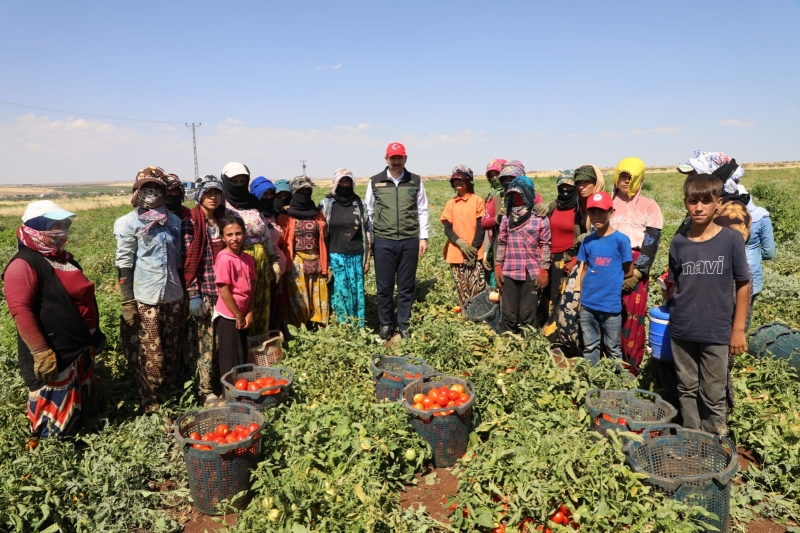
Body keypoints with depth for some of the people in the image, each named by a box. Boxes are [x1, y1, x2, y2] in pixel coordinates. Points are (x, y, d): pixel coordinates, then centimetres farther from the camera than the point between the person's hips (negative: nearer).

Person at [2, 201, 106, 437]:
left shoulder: (63, 257, 11)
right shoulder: (24, 264, -19)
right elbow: (21, 311, -26)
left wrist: (95, 333, 22)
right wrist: (41, 354, -28)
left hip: (81, 347, 9)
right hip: (54, 355, -9)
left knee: (78, 402, 24)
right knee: (55, 410, 6)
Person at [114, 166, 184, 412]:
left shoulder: (173, 221, 9)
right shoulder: (129, 223, -3)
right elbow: (123, 265, -6)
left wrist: (183, 291, 13)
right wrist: (127, 302, -11)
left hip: (172, 296, 4)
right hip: (145, 298, -4)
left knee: (172, 349, 12)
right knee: (151, 354, 0)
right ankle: (150, 402, 18)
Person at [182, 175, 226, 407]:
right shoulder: (190, 223, -7)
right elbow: (188, 261, -11)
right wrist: (193, 295, -15)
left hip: (222, 290, 6)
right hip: (203, 292, -5)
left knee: (221, 341, 12)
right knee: (204, 343, 0)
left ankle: (219, 384, 25)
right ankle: (206, 392, 9)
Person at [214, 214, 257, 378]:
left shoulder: (248, 258, 4)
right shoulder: (224, 259, -17)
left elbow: (251, 289, 6)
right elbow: (224, 292, -18)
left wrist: (249, 313, -3)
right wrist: (238, 316, -12)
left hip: (242, 316, 7)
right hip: (228, 317, -7)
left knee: (242, 359, 17)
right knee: (231, 361, 3)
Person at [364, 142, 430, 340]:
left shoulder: (415, 181, 6)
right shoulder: (375, 182, 4)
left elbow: (422, 211, 8)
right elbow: (368, 213, 8)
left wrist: (423, 237, 3)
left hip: (409, 241, 1)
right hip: (383, 241, 0)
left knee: (406, 287, 7)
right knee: (384, 287, 5)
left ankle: (403, 326, 19)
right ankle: (386, 325, 20)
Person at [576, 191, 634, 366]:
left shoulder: (621, 239, -8)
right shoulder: (588, 241, 4)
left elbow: (628, 272, 0)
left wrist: (610, 278, 5)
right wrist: (581, 298, 7)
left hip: (611, 305, -4)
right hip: (588, 304, 4)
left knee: (613, 349, 10)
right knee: (589, 348, 15)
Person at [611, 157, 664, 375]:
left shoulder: (649, 206, 5)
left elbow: (651, 242, -1)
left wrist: (637, 271, -10)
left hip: (636, 268, -2)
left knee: (633, 317, -4)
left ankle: (631, 366, 6)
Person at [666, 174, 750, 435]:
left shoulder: (731, 239, -8)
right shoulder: (678, 242, -2)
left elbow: (743, 285, -3)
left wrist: (738, 329, -3)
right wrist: (675, 315, 3)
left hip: (716, 332, -2)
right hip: (682, 331, 3)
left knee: (713, 395, 8)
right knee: (687, 389, 15)